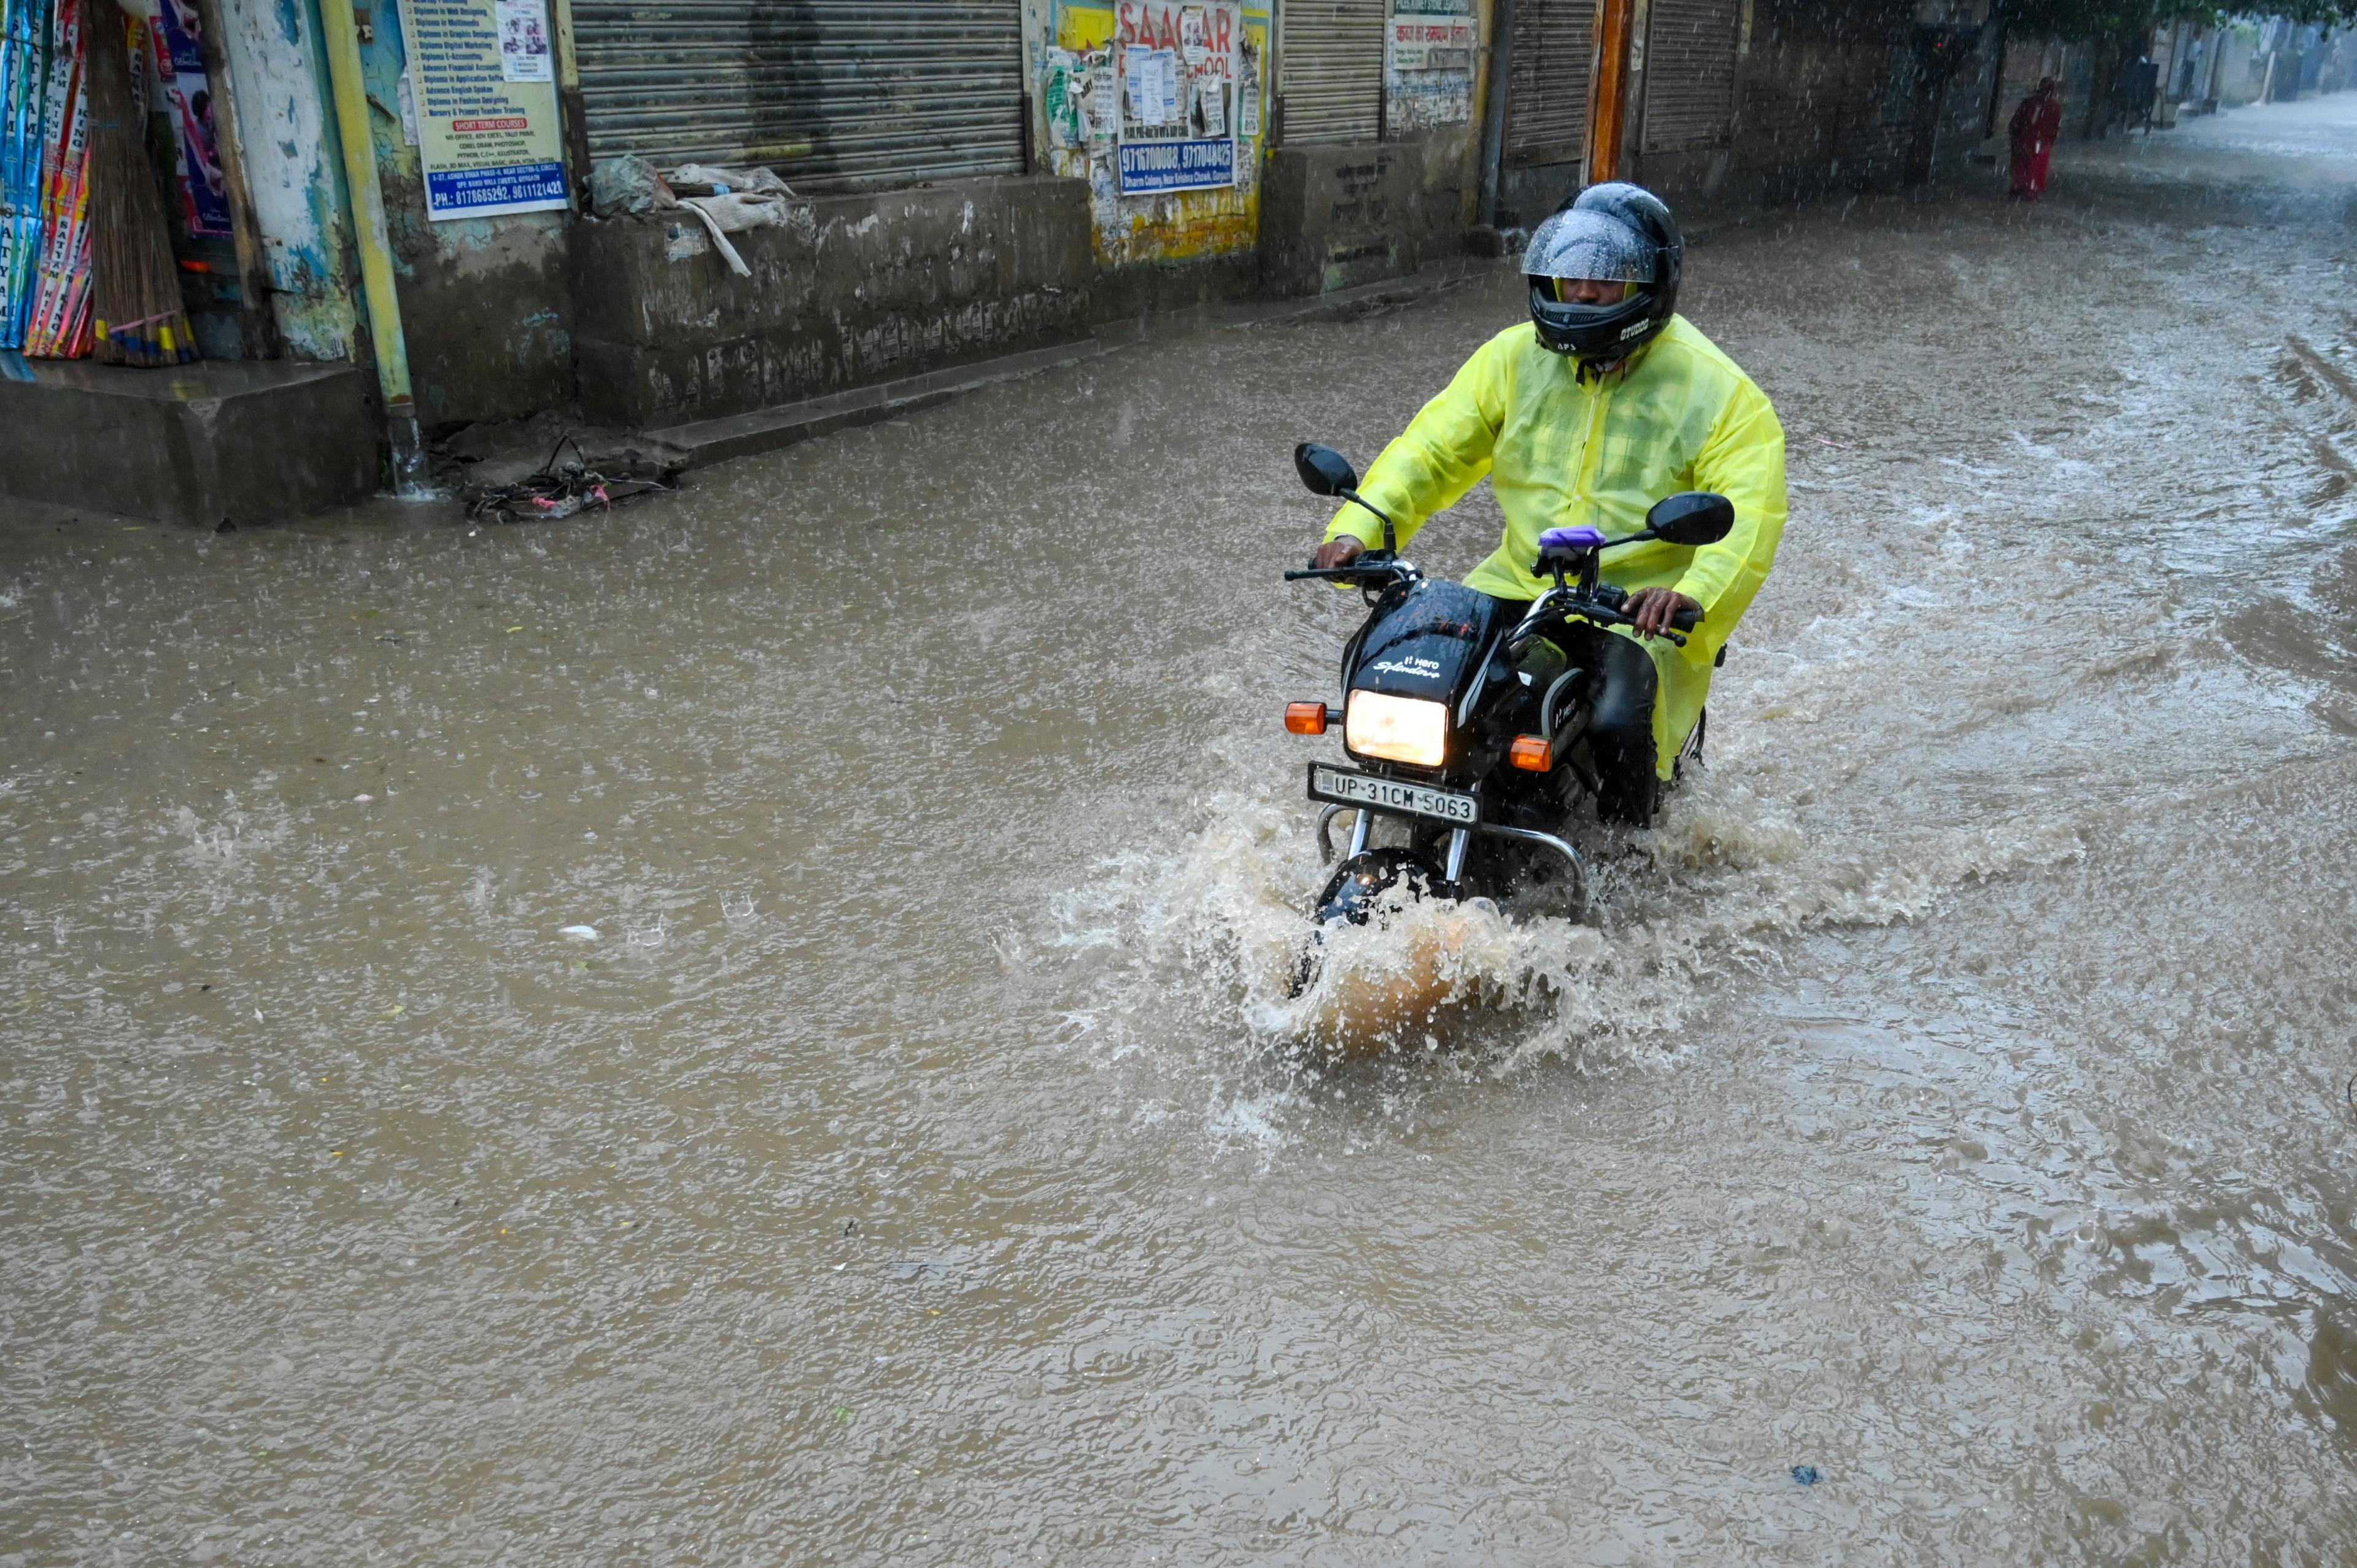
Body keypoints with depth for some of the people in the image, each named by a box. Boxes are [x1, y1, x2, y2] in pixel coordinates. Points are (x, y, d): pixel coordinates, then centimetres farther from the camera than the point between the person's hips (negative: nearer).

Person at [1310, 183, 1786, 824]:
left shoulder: (1719, 390, -6)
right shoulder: (1516, 356, 6)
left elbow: (1751, 513, -16)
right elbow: (1432, 448, 2)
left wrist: (1694, 594, -37)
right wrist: (1357, 528, -15)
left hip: (1642, 605, -4)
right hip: (1519, 587, 4)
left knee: (1617, 724, -31)